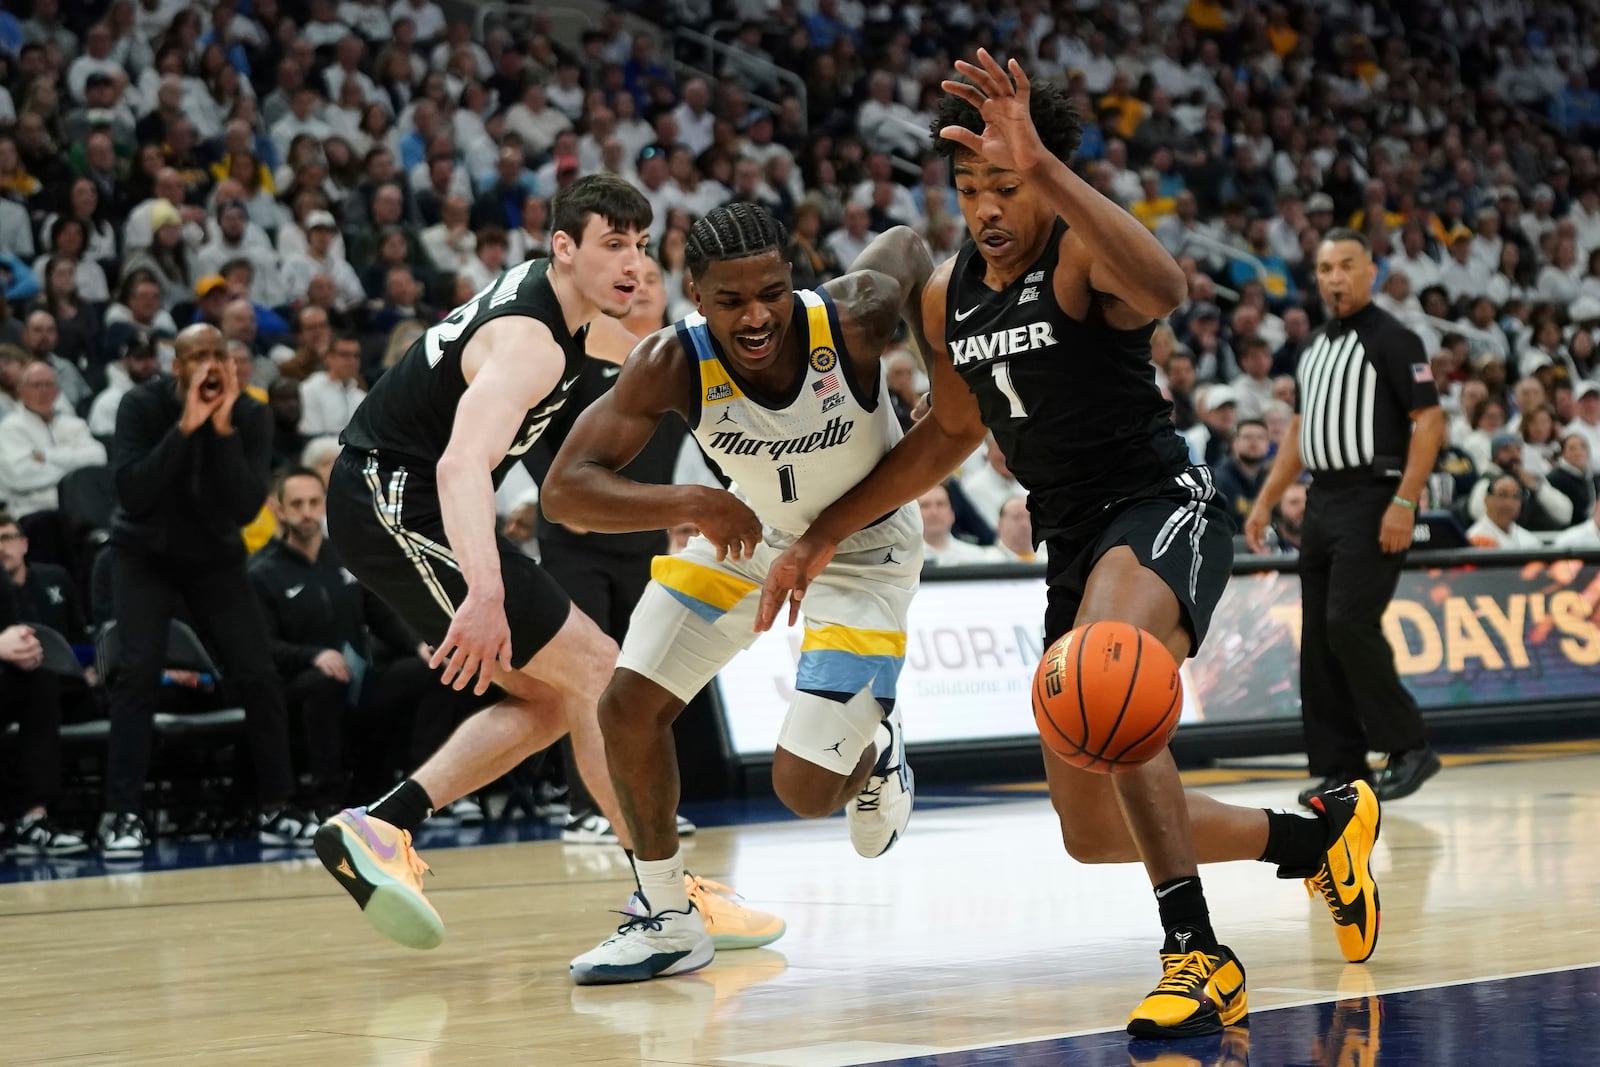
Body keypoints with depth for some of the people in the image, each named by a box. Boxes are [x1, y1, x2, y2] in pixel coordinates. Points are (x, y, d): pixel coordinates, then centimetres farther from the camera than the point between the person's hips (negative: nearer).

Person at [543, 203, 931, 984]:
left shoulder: (852, 320, -34)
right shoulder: (673, 364, -30)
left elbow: (904, 245, -10)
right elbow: (564, 489, -35)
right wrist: (689, 503, -48)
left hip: (863, 550, -3)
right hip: (746, 531, 3)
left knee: (803, 788, -11)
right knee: (628, 708, -5)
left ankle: (875, 756, 28)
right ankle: (667, 919, 15)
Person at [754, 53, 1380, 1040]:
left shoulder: (1082, 254, -15)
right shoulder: (948, 294, 7)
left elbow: (1164, 289, -41)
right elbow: (952, 431, 22)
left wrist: (1041, 162, -48)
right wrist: (825, 536, 18)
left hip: (1163, 511, -8)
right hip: (1074, 543, 8)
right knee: (1096, 836, 9)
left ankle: (1199, 959, -33)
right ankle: (1322, 833, 32)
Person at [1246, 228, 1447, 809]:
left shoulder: (1392, 339, -6)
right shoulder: (1315, 345, 17)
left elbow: (1429, 421, -12)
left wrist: (1404, 502, -20)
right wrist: (1265, 502, 17)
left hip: (1373, 500, -8)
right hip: (1322, 500, 8)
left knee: (1350, 623, -16)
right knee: (1319, 638, 5)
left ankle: (1408, 747, -6)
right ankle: (1340, 766, 10)